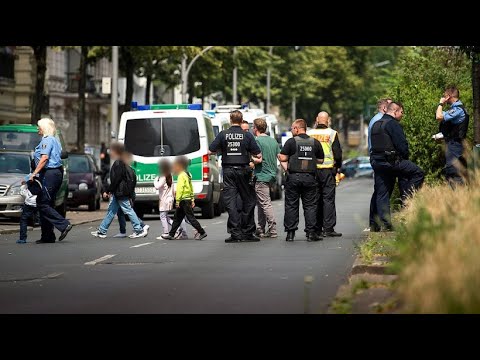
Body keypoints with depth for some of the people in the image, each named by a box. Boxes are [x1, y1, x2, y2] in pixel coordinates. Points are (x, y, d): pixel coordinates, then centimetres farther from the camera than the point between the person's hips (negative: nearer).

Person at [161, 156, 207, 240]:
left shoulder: (182, 176, -14)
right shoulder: (187, 175, 16)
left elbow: (180, 188, -20)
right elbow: (191, 188, 20)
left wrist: (177, 200, -20)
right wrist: (192, 200, 22)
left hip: (184, 200, -10)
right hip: (188, 198, 10)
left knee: (191, 217, -7)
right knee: (177, 218, 13)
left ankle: (202, 232, -5)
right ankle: (171, 234, 17)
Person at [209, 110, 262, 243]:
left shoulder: (223, 135, -2)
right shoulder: (247, 136, -4)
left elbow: (210, 151, -1)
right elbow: (258, 155, -4)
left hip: (228, 171, 0)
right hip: (243, 170, 0)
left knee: (230, 201, 2)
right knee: (248, 201, 9)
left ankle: (235, 233, -5)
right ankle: (247, 233, 9)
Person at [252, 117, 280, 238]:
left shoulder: (258, 141, -12)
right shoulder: (273, 141, 13)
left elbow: (258, 160, -19)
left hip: (261, 176, -9)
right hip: (272, 175, 9)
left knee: (265, 203, -8)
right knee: (261, 203, 16)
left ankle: (272, 230, -11)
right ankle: (261, 229, 18)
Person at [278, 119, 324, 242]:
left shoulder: (291, 142, -5)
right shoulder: (315, 142, 4)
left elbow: (283, 158, -8)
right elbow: (321, 160, 10)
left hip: (293, 177, -2)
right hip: (310, 177, 2)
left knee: (291, 205, 5)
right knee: (310, 205, 6)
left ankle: (290, 233, 4)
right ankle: (311, 232, 1)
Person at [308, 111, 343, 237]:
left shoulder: (309, 134, 3)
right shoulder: (332, 134, -5)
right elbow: (337, 154, -6)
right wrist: (338, 167, 10)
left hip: (312, 170, 3)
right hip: (328, 170, -3)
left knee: (315, 200, 8)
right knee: (328, 199, 0)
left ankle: (316, 229, 9)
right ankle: (328, 229, -3)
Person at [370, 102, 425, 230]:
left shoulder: (375, 125, 19)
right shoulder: (393, 124, -9)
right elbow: (402, 145, -15)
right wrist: (405, 158, 4)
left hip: (376, 162, 9)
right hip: (392, 162, -9)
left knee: (382, 194, 8)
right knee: (418, 174, 0)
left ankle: (384, 224, 6)